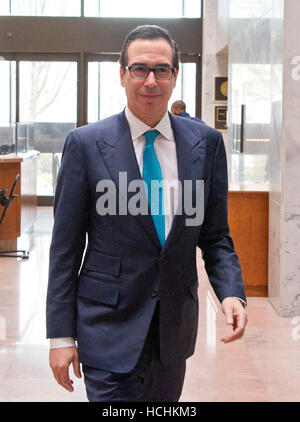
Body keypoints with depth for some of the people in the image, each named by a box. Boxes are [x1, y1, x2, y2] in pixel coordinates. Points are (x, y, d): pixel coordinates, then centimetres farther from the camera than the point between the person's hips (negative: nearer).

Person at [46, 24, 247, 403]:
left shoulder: (206, 143, 1)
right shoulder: (86, 144, -7)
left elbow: (215, 235, 7)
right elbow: (65, 246, -5)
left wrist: (231, 292, -12)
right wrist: (61, 334, -7)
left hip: (177, 325, 4)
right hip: (109, 329, -4)